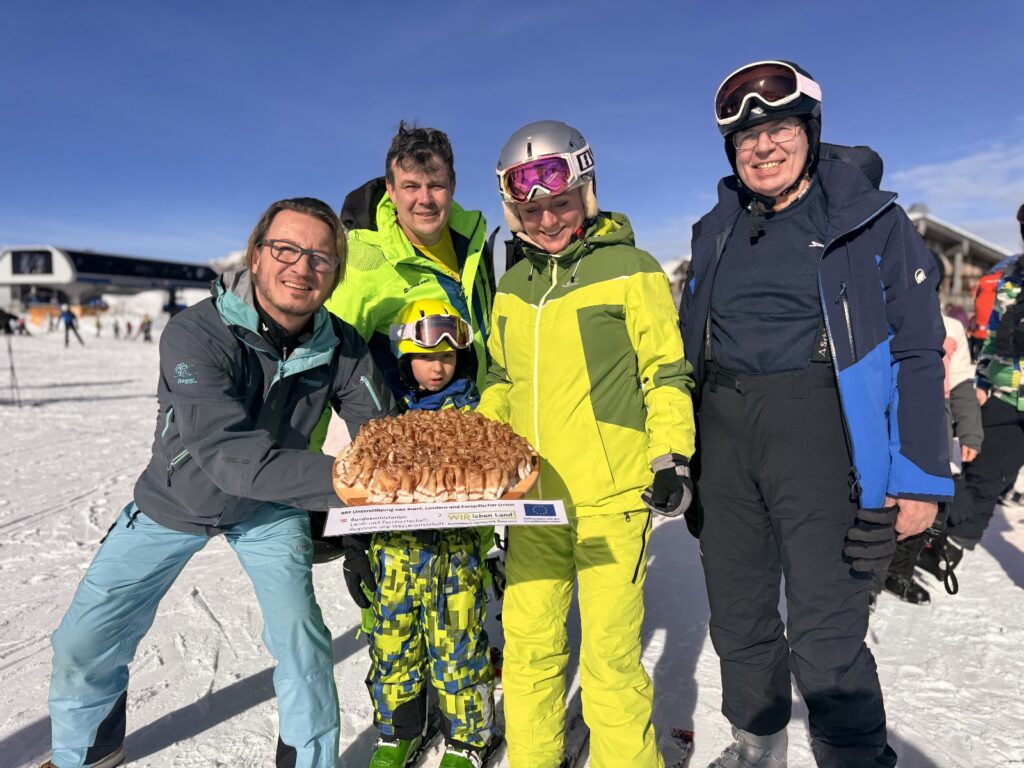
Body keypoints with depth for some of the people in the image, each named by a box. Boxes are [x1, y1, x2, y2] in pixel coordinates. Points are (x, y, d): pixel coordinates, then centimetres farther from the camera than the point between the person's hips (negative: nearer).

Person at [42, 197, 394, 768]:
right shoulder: (196, 335, -32)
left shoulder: (342, 350, -21)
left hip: (269, 510, 1)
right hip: (177, 500, 0)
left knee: (301, 639, -13)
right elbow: (229, 457, -42)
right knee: (84, 643, 8)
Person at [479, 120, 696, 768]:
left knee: (610, 656, 2)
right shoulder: (512, 288, 13)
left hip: (613, 498, -4)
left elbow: (667, 374, 0)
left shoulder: (632, 271, -1)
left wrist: (671, 457, -8)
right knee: (528, 647, 12)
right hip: (534, 497, 5)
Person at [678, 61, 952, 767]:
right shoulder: (718, 230, 12)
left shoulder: (870, 222, -2)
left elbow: (918, 352, -4)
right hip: (724, 436, 5)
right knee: (737, 613, 16)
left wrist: (919, 478, -9)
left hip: (820, 436, -5)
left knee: (825, 636, -3)